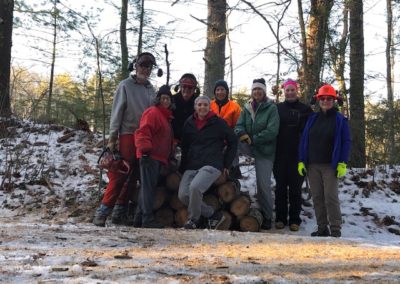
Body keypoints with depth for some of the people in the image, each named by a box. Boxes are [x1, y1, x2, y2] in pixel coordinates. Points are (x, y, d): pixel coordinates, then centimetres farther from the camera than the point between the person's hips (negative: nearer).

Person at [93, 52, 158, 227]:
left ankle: (120, 212, 9)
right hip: (127, 135, -5)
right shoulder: (126, 85, 0)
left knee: (133, 176, 4)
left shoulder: (150, 90, 14)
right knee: (119, 175, -10)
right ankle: (102, 211, -6)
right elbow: (117, 112, -4)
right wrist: (112, 138, -9)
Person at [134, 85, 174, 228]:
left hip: (159, 158, 10)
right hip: (150, 157, -10)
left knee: (147, 187, 11)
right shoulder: (152, 113, -8)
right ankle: (147, 218, -12)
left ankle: (140, 216, 16)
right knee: (149, 187, -11)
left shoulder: (166, 116, 24)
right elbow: (143, 132, -19)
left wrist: (170, 156, 26)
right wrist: (145, 151, -25)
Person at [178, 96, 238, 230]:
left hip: (211, 165, -5)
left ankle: (193, 220, -9)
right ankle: (213, 214, 3)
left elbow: (233, 142, 9)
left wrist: (226, 164, 5)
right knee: (183, 195, -12)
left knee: (195, 187, -31)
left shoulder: (218, 123, 2)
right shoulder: (189, 123, 13)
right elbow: (184, 147, 21)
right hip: (191, 166, 5)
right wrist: (182, 166, 15)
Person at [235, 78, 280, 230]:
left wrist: (253, 139, -17)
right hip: (248, 147, 4)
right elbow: (239, 126, 3)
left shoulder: (271, 108, -7)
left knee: (264, 184, -3)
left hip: (265, 150, -4)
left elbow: (272, 131, -16)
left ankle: (267, 216, 10)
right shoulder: (247, 108, 8)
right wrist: (242, 134, -20)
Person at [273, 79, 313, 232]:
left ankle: (295, 219, 9)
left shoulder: (305, 110, 5)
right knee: (281, 186, 5)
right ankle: (280, 218, 12)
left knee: (295, 187, 3)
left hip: (298, 155, -1)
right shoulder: (278, 108, 8)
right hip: (280, 154, 1)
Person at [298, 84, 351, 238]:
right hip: (312, 165, 4)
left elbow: (346, 142, -3)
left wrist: (342, 163, -12)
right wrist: (301, 161, 2)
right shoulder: (312, 119, 11)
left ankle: (335, 230, -3)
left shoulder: (340, 119, 1)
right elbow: (304, 140, 10)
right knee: (317, 197, 5)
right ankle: (322, 228, 11)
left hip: (330, 165, -4)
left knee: (331, 197, -7)